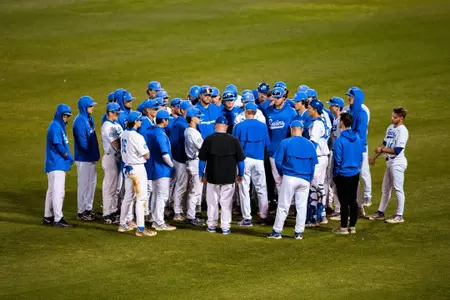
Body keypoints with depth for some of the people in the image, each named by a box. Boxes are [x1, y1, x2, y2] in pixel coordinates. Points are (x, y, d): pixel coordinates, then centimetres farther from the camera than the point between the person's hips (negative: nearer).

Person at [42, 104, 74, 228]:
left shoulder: (60, 126, 17)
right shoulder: (55, 126, -13)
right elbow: (58, 145, -20)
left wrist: (68, 157, 4)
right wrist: (68, 156, -10)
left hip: (58, 164, 10)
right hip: (57, 165, -10)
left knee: (52, 190, 14)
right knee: (58, 191, -10)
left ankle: (48, 217, 20)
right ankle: (58, 219, -10)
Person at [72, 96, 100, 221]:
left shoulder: (90, 119, 10)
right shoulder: (80, 121, -18)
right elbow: (82, 141, -22)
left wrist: (95, 154, 8)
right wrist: (90, 151, -12)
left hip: (91, 157, 9)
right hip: (83, 158, -9)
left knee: (92, 183, 16)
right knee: (84, 184, -3)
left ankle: (88, 208, 27)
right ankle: (81, 212, 5)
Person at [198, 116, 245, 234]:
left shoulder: (209, 139, -7)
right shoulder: (233, 140, -6)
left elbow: (202, 159, -2)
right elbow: (240, 159, 0)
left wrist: (201, 174, 9)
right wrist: (240, 175, 13)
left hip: (212, 176, 0)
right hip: (229, 177, 0)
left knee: (212, 202, 13)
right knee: (226, 203, 6)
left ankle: (211, 225, 17)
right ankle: (225, 227, 5)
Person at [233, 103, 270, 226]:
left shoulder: (239, 126, -7)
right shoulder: (263, 126, 1)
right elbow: (267, 143, 9)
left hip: (244, 159, -2)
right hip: (259, 159, 2)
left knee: (244, 189, 2)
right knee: (261, 188, 11)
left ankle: (247, 218, 0)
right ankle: (264, 216, 14)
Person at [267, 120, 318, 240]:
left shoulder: (285, 143, -5)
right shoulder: (310, 144, 4)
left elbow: (278, 161, -5)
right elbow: (313, 164, 7)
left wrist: (281, 173, 11)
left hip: (289, 178, -2)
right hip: (305, 180, 2)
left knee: (283, 205, 3)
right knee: (302, 206, 8)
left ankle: (277, 231, 5)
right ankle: (299, 232, 10)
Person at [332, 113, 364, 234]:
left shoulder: (340, 140, -18)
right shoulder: (358, 138, 1)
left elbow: (337, 160, -14)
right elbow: (361, 156, 8)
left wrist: (335, 174, -3)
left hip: (343, 175, -6)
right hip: (355, 174, 6)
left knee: (344, 201, 0)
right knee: (353, 200, 11)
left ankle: (343, 227, 5)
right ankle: (352, 226, 16)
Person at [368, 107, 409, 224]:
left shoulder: (402, 131, -16)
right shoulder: (391, 128, 11)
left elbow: (397, 150, -21)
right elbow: (385, 144, 20)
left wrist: (382, 149, -14)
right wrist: (375, 156, 17)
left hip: (397, 162, -9)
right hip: (389, 161, 9)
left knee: (398, 189, -3)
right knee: (385, 188, 16)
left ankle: (399, 215, 2)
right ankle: (380, 212, 25)